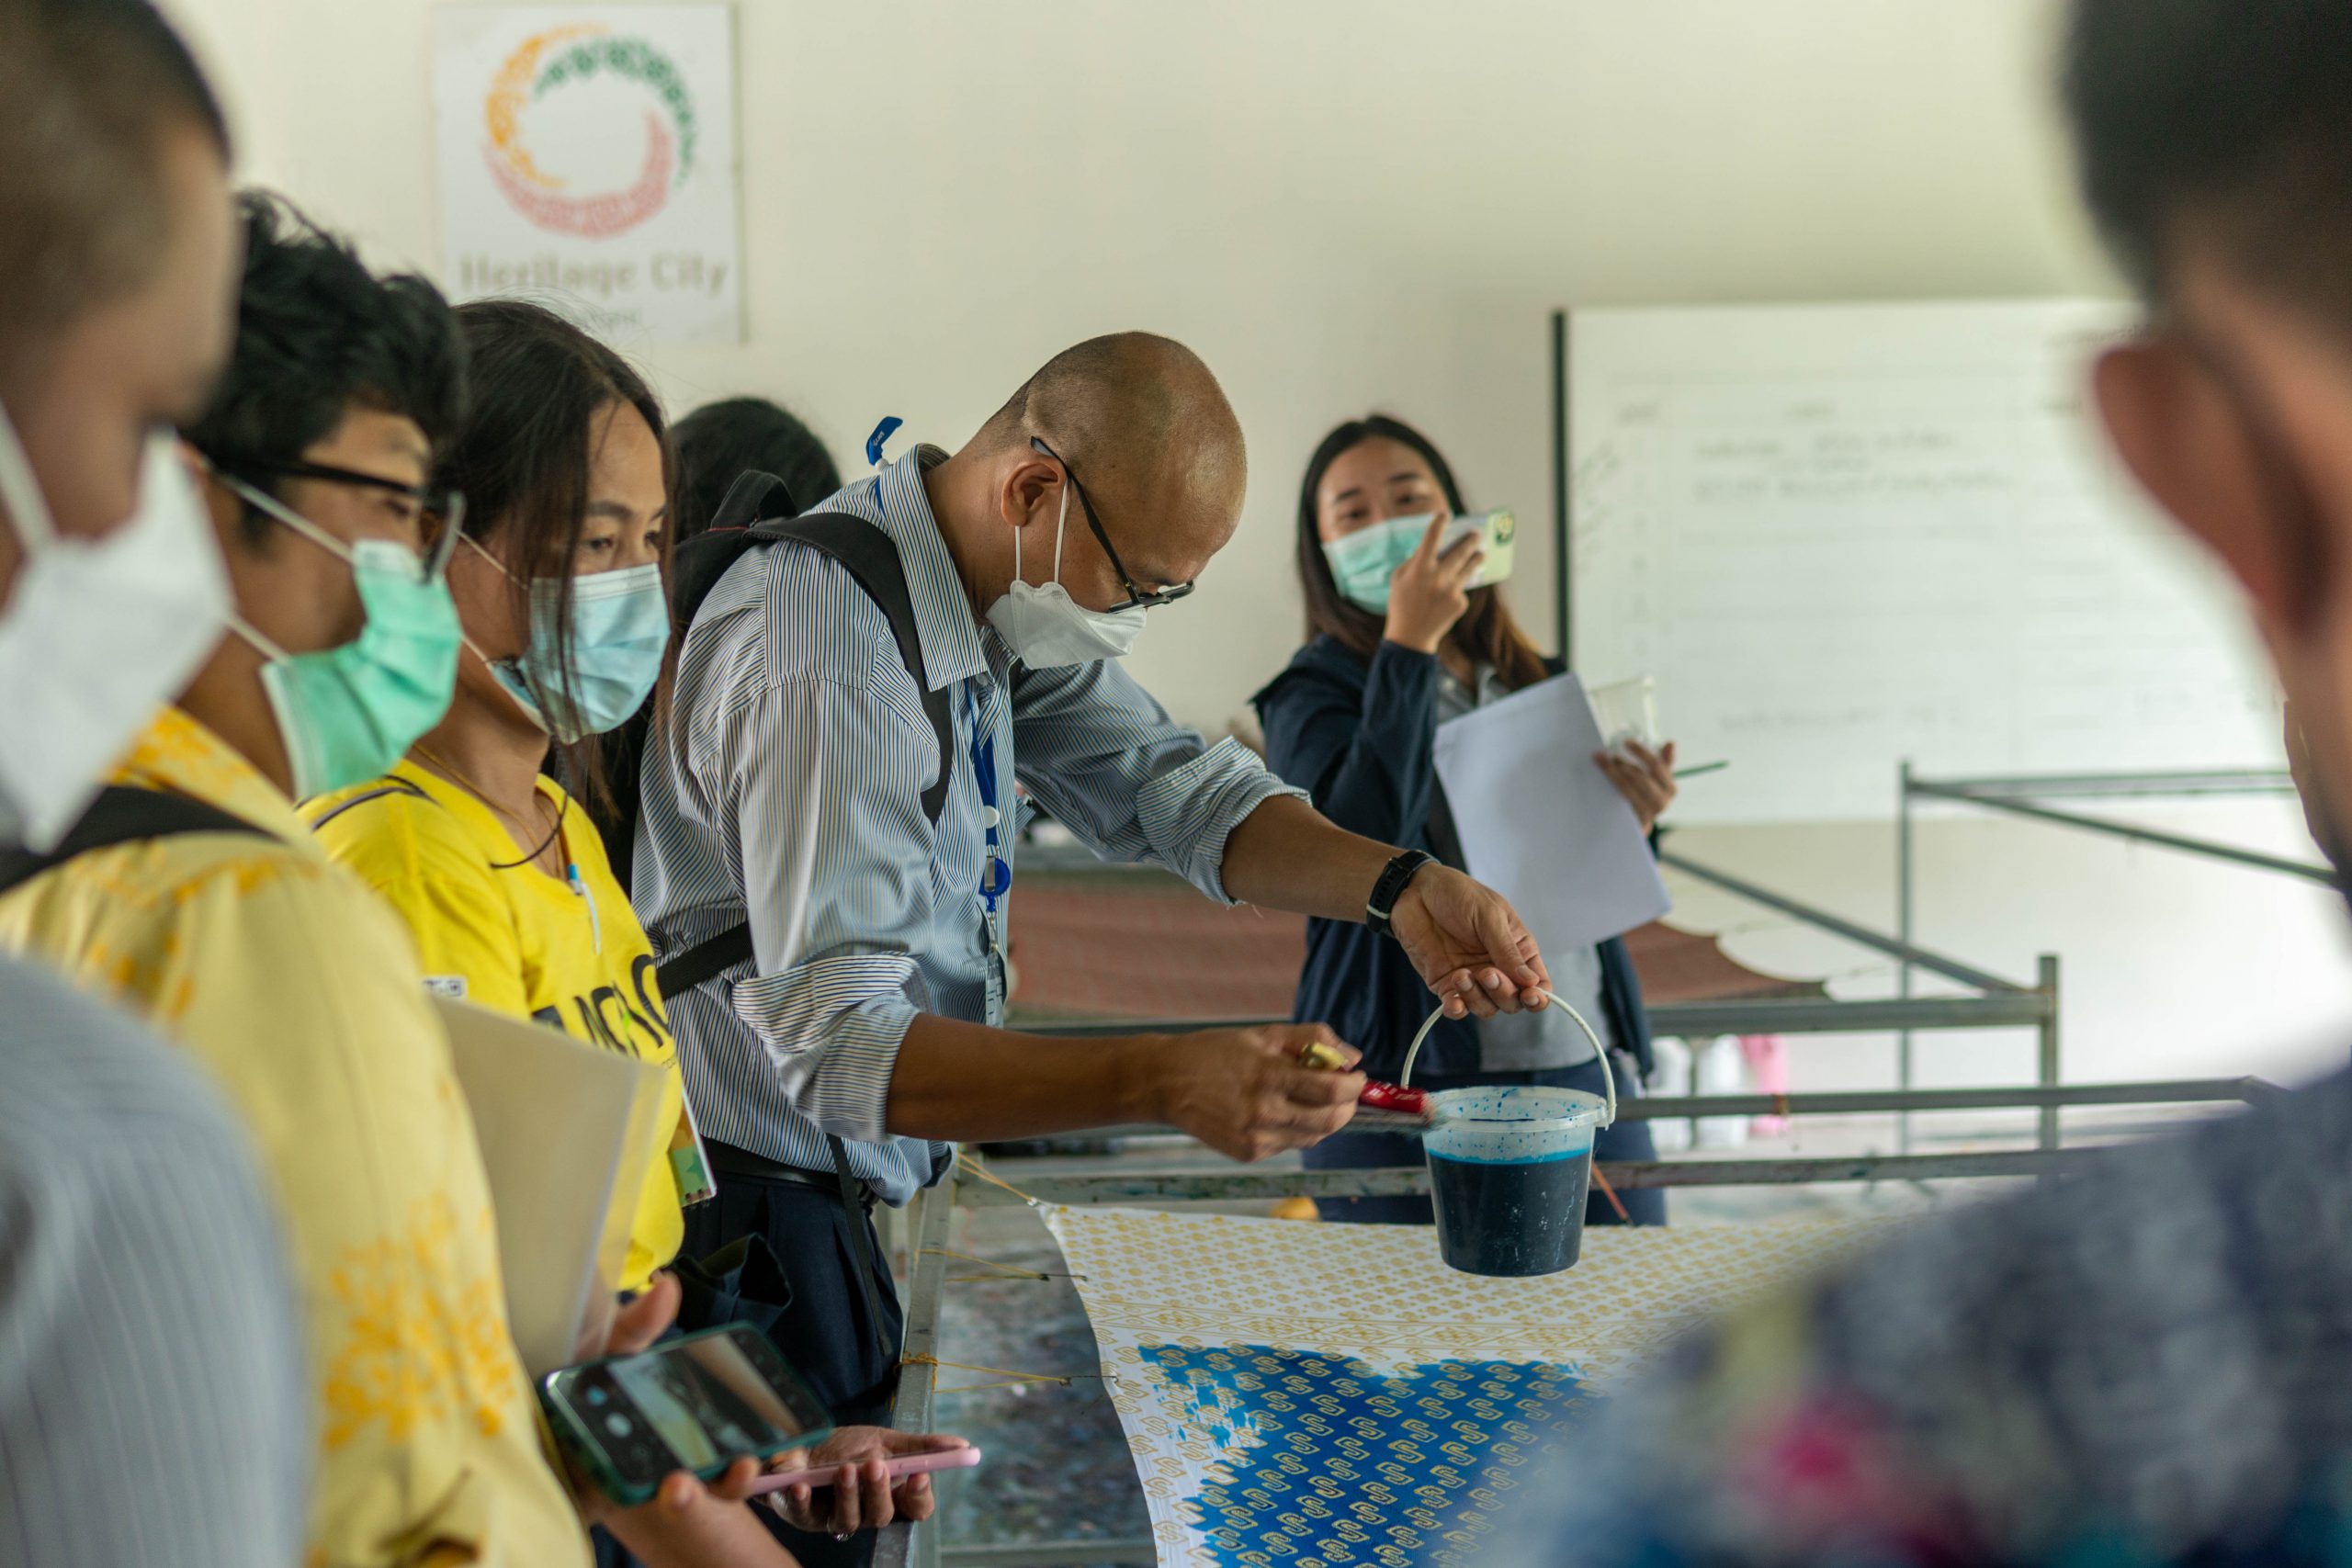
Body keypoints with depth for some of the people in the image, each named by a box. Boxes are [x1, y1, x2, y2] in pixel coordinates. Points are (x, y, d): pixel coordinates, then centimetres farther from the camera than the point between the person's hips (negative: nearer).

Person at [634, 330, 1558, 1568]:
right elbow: (838, 1046, -31)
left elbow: (1169, 791, 2)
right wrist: (1164, 1082, -39)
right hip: (742, 1219, -9)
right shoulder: (827, 650, -26)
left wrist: (1399, 885, -16)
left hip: (823, 1209, 9)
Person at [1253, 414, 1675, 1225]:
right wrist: (1408, 644, -18)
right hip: (1408, 1088, -5)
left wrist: (1631, 825, -2)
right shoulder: (1316, 696, -2)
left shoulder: (1535, 682, 14)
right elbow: (1361, 848, -22)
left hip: (1583, 1066, 5)